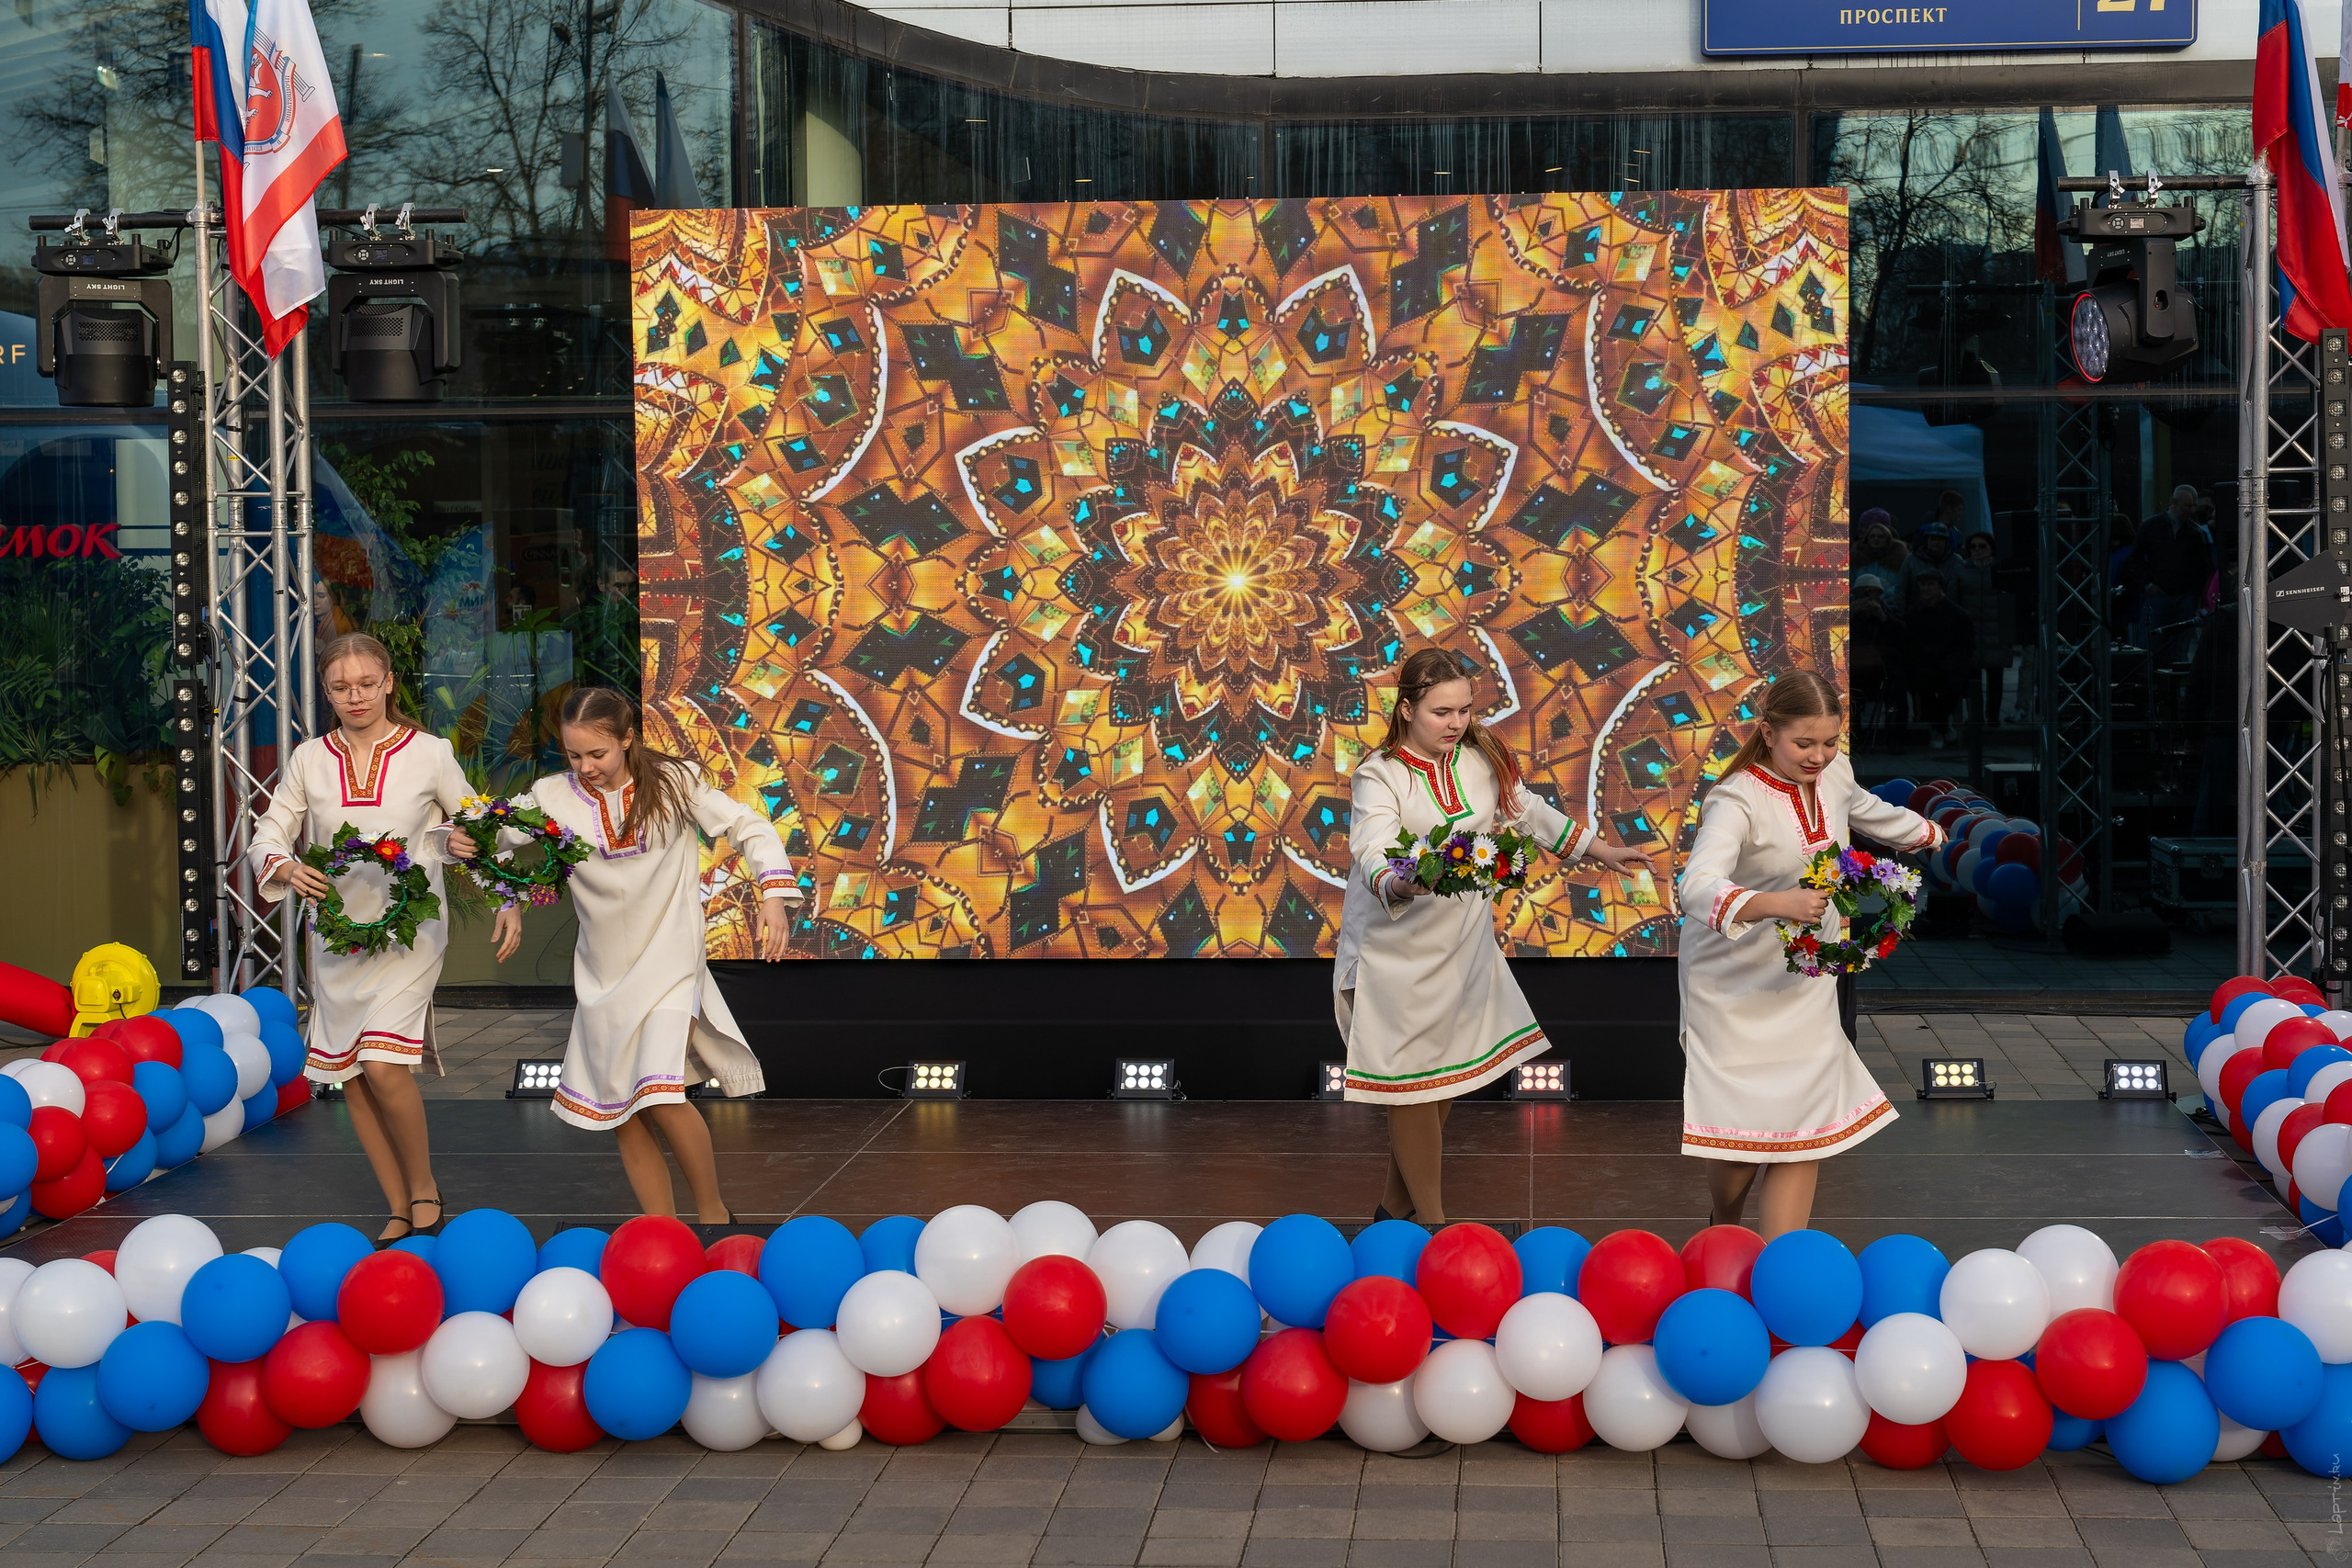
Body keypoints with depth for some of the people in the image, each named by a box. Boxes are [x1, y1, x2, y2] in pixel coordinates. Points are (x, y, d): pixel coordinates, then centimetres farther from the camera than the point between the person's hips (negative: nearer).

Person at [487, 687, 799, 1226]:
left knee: (661, 1097, -20)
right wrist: (508, 904, -9)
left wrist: (773, 894, -16)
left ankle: (713, 1212, 3)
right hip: (602, 973, 4)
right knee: (622, 1118, 6)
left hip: (669, 958, -3)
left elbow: (748, 826, -3)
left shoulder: (673, 782, -8)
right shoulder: (553, 797, -4)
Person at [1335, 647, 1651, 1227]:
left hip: (1463, 943, 6)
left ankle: (1397, 1204, 25)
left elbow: (1527, 811, 21)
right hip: (1398, 953, -6)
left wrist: (1598, 849, 28)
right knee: (1412, 1083, -5)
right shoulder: (1378, 777, -13)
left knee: (1445, 1079, 10)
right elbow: (1373, 856, -27)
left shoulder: (1482, 759, 4)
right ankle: (1431, 1222, 4)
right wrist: (1401, 884, -49)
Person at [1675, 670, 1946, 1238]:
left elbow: (1871, 812, 26)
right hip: (1736, 986, -6)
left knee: (1806, 1126, -2)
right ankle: (1723, 1234, 30)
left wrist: (1932, 834, 44)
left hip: (1804, 985, 6)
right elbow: (1698, 888, -38)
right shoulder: (1738, 801, -22)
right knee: (1742, 1129, -1)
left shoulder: (1834, 774, 0)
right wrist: (1779, 903, -54)